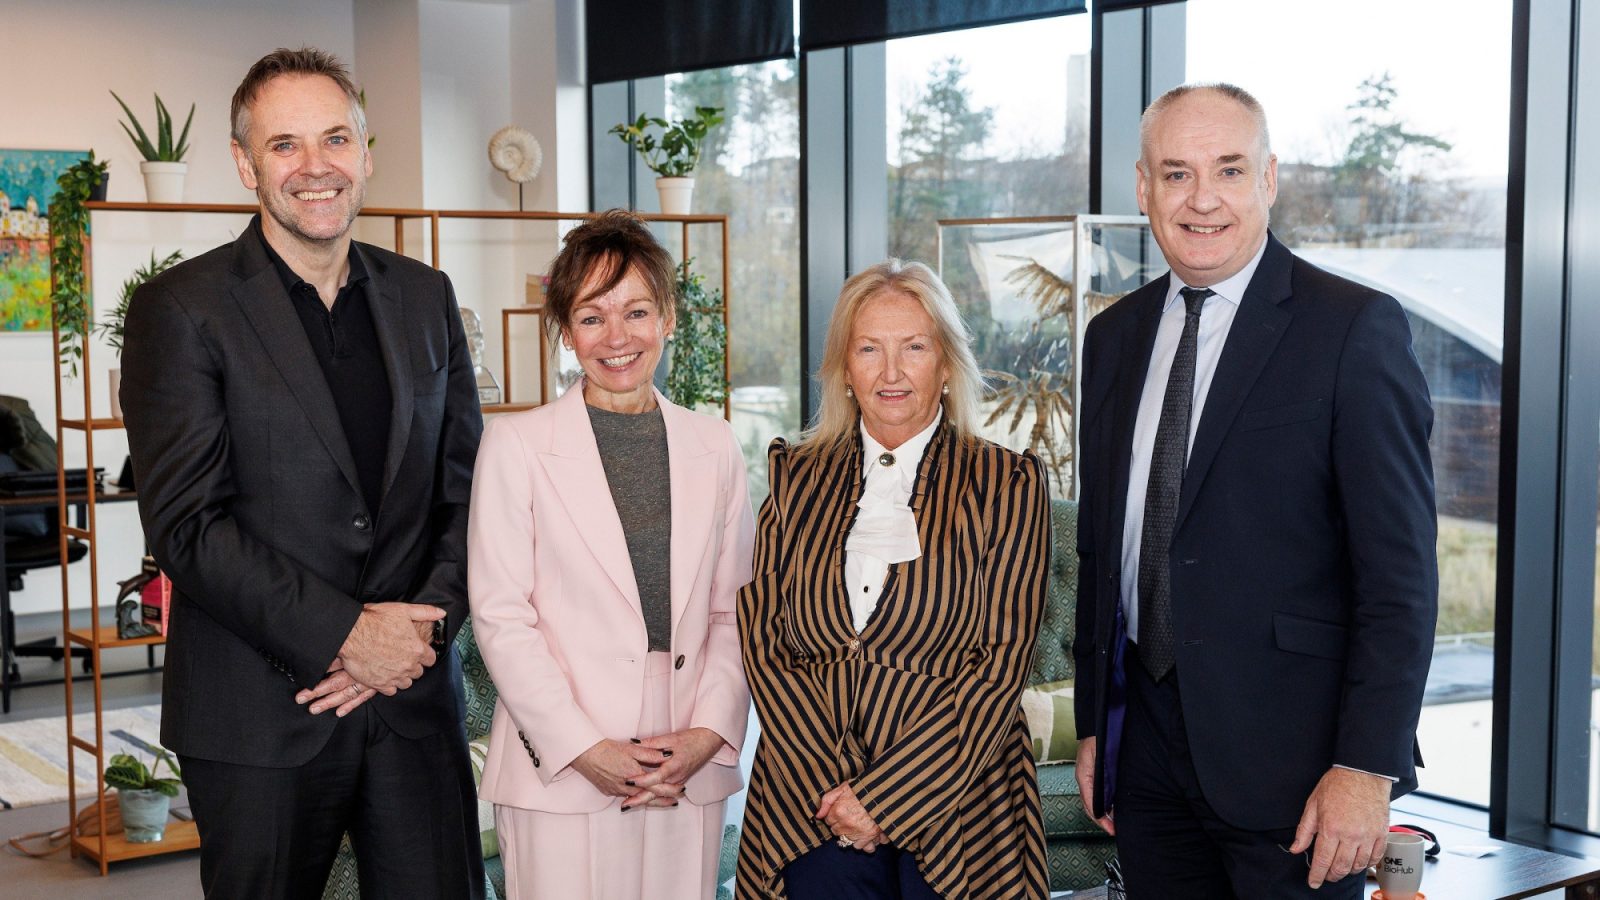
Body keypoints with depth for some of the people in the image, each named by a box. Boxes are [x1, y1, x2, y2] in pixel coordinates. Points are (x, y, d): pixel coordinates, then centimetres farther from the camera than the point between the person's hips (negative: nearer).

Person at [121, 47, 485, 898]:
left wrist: (424, 627, -6)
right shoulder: (181, 309, -5)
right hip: (259, 718, -3)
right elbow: (187, 526, -12)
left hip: (413, 700, 4)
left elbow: (466, 485, 9)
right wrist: (343, 636, -16)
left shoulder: (425, 297, 9)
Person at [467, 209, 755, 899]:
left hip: (691, 774, 3)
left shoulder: (714, 447, 9)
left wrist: (708, 733, -5)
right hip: (560, 775, -2)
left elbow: (734, 611, 9)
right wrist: (585, 749, -10)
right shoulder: (516, 444, -1)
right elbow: (499, 616, -4)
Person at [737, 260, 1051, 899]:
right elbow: (761, 636, 2)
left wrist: (881, 795, -12)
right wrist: (831, 781, -11)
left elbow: (1003, 660, -7)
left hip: (953, 809, -1)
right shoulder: (797, 476, 7)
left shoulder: (1008, 484, -1)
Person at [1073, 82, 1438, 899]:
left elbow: (1400, 571, -11)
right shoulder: (1115, 335, 10)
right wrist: (1094, 724, 13)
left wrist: (1367, 767, -16)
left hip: (1286, 751, -5)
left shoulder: (1355, 328, -8)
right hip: (1145, 734, 5)